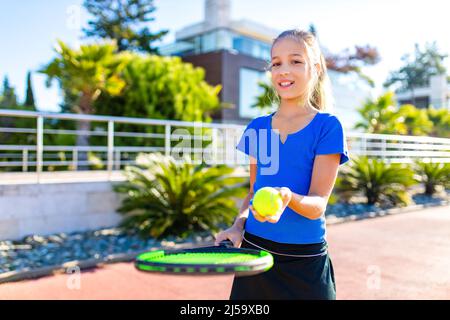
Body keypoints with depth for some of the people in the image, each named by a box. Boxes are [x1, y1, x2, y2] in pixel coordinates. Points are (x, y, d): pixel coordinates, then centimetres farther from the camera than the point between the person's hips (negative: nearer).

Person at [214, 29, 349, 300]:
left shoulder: (327, 126, -8)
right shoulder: (257, 128, 4)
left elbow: (317, 204, -14)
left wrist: (288, 197, -34)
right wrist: (238, 225, -5)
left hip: (305, 261, -3)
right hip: (254, 250, 4)